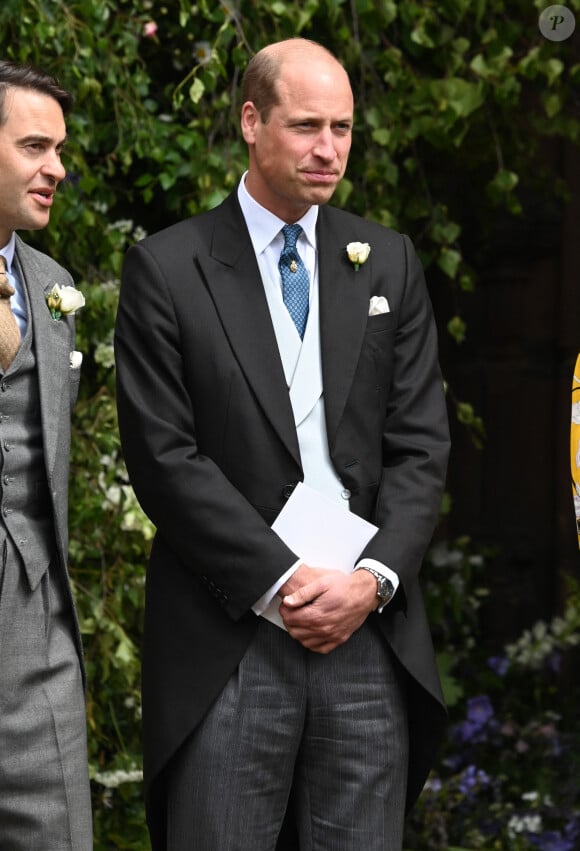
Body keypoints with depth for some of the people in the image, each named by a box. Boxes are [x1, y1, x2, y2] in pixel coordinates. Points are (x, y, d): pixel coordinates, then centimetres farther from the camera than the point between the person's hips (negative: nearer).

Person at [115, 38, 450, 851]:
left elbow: (420, 442, 7)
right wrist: (284, 581, -11)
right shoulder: (166, 267, 0)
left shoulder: (390, 261, 11)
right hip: (229, 639, -3)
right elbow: (164, 456, -6)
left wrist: (374, 578, -7)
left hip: (370, 633, 3)